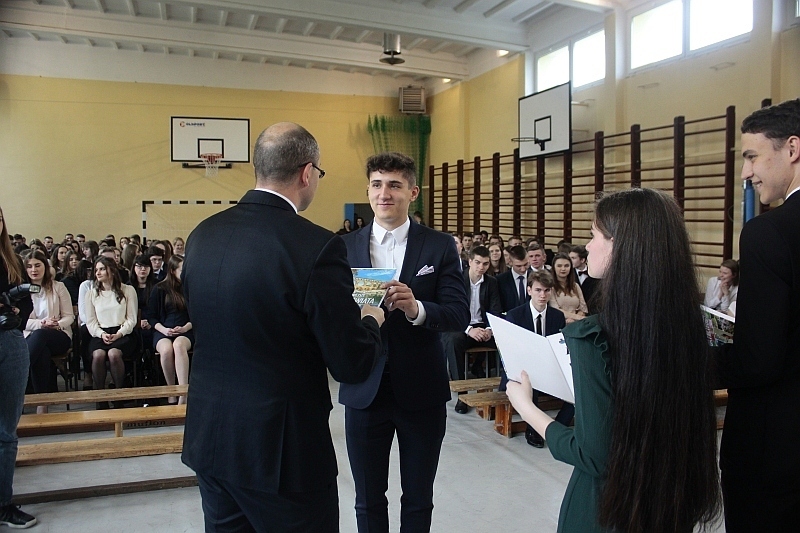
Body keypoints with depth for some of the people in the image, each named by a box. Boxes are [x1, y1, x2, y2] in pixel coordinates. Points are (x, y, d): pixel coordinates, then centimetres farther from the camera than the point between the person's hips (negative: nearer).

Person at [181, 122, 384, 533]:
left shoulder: (202, 234, 0)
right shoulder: (316, 246, -20)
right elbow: (352, 365, -17)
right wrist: (370, 321, 4)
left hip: (208, 437, 7)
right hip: (282, 447, -6)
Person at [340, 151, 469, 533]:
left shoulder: (440, 246, -3)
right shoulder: (345, 247, 2)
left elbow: (460, 315, -10)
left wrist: (416, 308, -29)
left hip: (421, 391, -1)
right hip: (364, 390, 1)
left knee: (418, 499, 17)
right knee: (368, 501, 16)